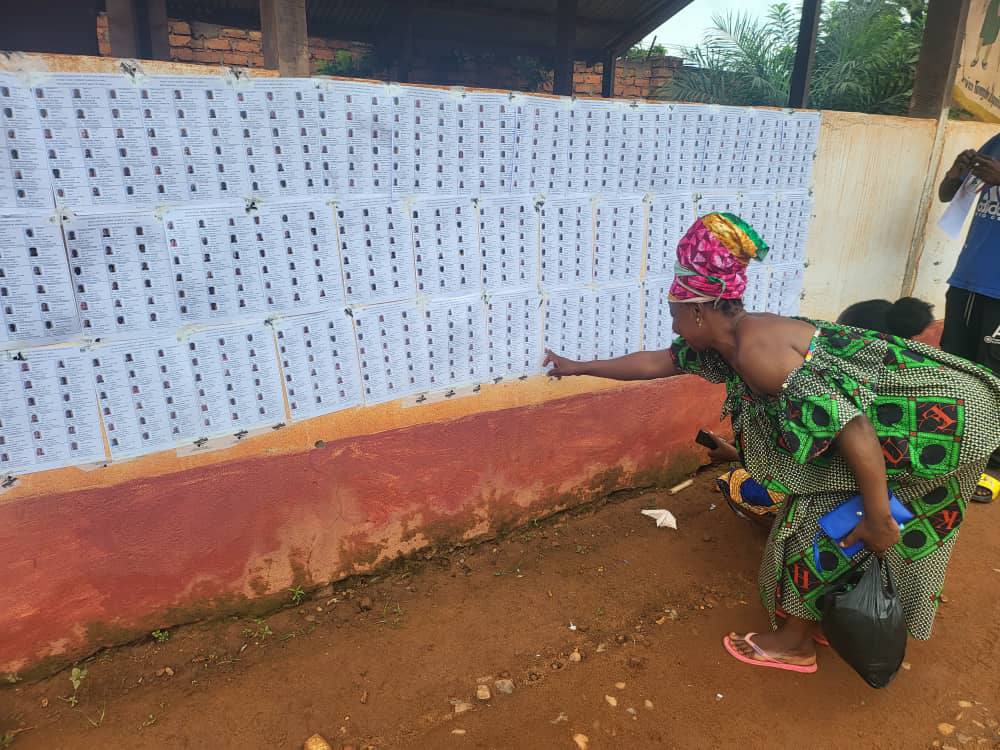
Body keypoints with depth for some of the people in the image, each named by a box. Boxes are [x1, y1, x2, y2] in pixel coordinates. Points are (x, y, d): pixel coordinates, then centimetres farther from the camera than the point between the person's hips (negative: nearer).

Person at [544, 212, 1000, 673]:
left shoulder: (755, 350, -27)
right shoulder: (730, 339, 4)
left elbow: (847, 418, -32)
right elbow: (656, 362, 15)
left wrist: (877, 517, -25)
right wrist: (578, 367, 22)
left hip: (927, 420, -9)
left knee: (822, 522, 0)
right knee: (832, 513, 18)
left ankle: (793, 643, 19)